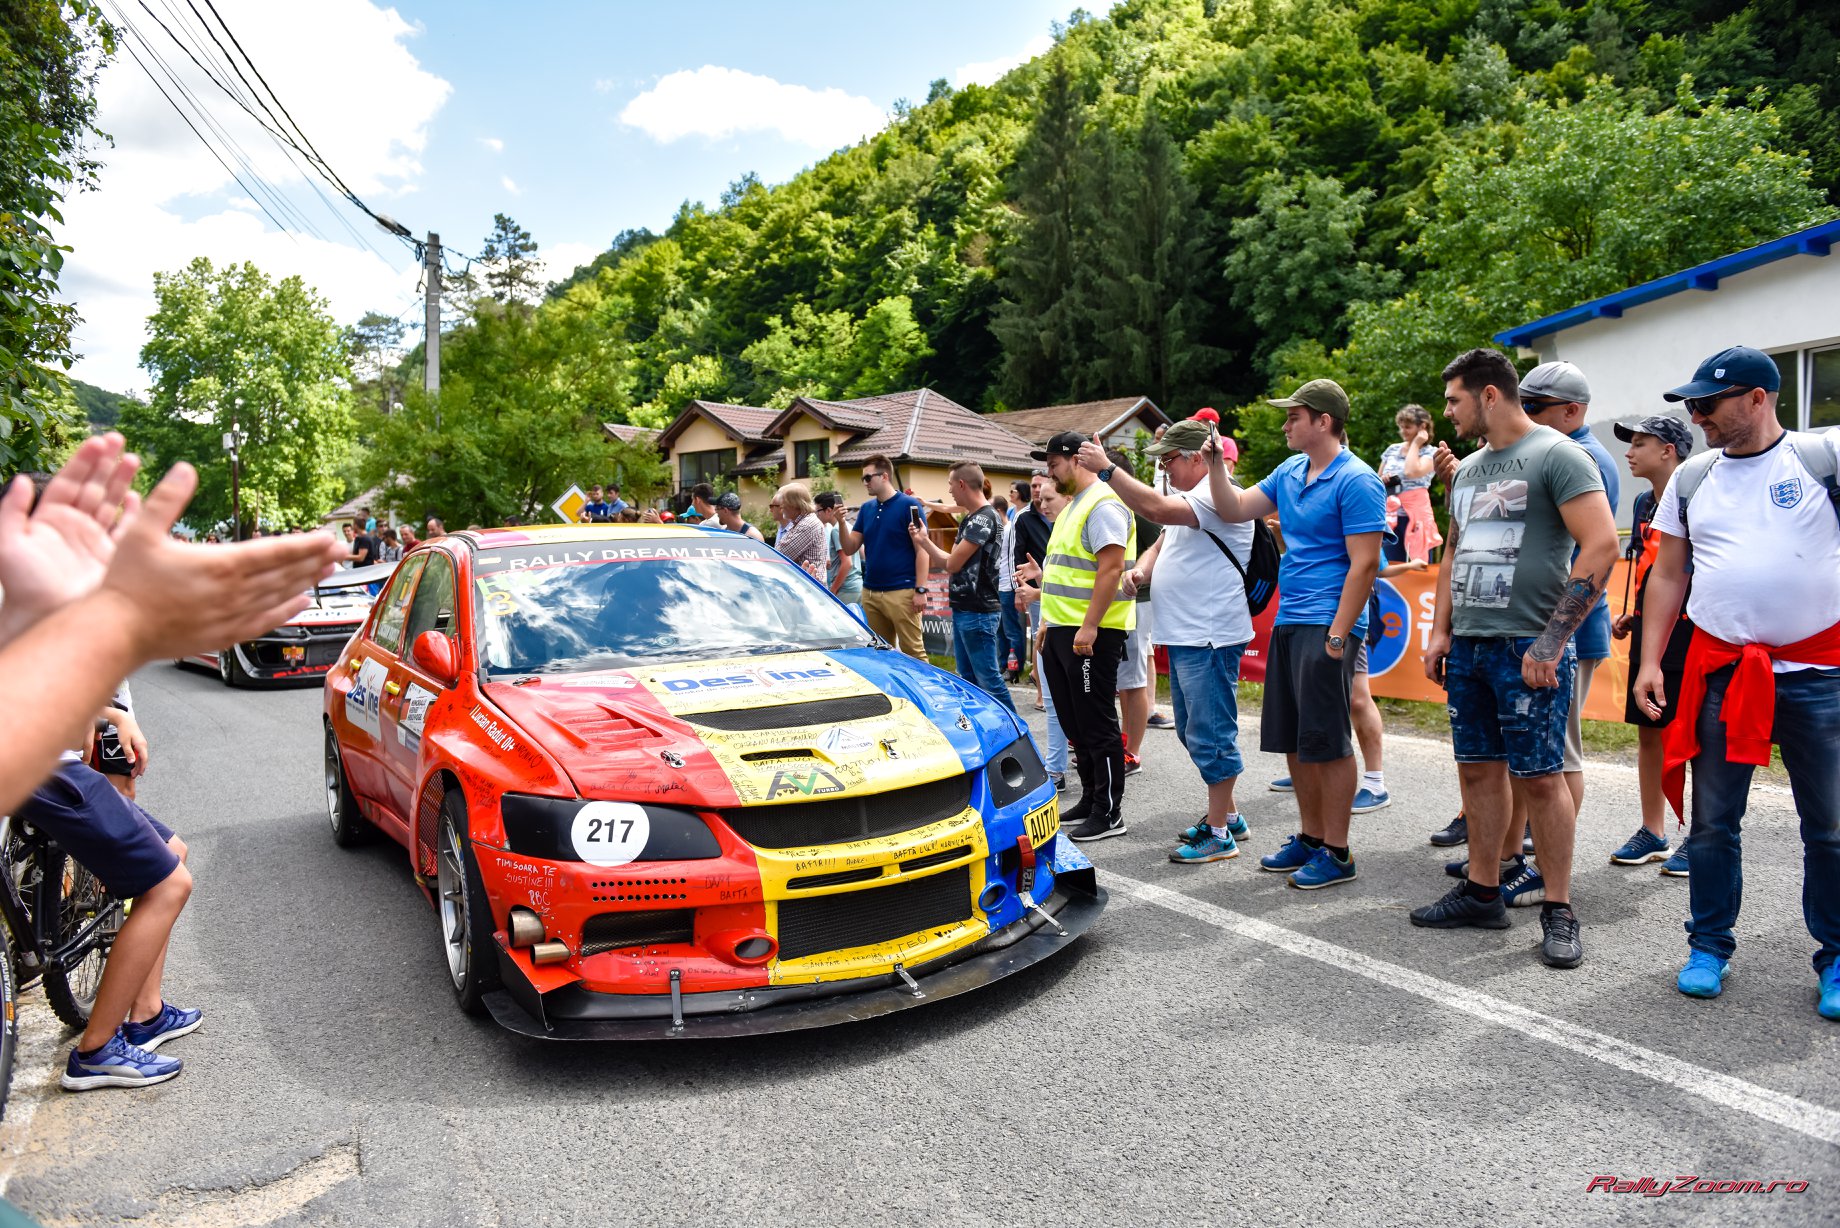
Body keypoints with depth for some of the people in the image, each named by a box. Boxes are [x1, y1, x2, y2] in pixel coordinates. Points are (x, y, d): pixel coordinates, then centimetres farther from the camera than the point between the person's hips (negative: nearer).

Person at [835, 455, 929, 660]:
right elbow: (850, 548, 11)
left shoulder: (909, 505, -5)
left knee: (913, 651, -4)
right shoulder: (866, 509, 13)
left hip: (901, 592, -6)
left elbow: (922, 550, -8)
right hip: (870, 592, 7)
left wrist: (920, 590, -14)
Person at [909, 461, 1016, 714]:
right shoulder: (969, 519, 16)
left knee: (989, 679, -8)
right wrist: (923, 540, 6)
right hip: (963, 609, 10)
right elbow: (949, 563, 14)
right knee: (968, 679, 13)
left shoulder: (984, 518, -15)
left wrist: (924, 541, 4)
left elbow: (952, 563, -16)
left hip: (978, 612, -10)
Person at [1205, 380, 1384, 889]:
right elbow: (1235, 510, 17)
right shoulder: (1289, 472, 13)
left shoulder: (1356, 481, -12)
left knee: (1326, 742, -3)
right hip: (1287, 623, 8)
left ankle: (1336, 853, 8)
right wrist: (1216, 465, 3)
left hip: (1326, 626, -8)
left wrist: (1336, 636, -20)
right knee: (1293, 741, 13)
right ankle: (1310, 837, 26)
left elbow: (1364, 564, -16)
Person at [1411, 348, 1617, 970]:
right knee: (1478, 768, 12)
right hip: (1467, 644, 8)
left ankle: (1559, 909, 10)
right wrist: (1440, 631, 13)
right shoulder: (1468, 469, 16)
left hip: (1527, 648, -7)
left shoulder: (1557, 455, -8)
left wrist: (1551, 641, -19)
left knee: (1539, 776, -3)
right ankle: (1483, 890, 23)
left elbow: (1601, 547, -16)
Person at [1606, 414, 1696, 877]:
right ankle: (1652, 832, 22)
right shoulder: (1644, 503, 13)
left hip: (1688, 630, -8)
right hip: (1648, 631, 8)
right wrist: (1631, 614, 12)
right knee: (1647, 730, 12)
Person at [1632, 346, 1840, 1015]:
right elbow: (1668, 575, 11)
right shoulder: (1691, 479, 9)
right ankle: (1709, 946, 20)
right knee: (1712, 821, 7)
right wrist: (1650, 662, 5)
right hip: (1721, 674, 3)